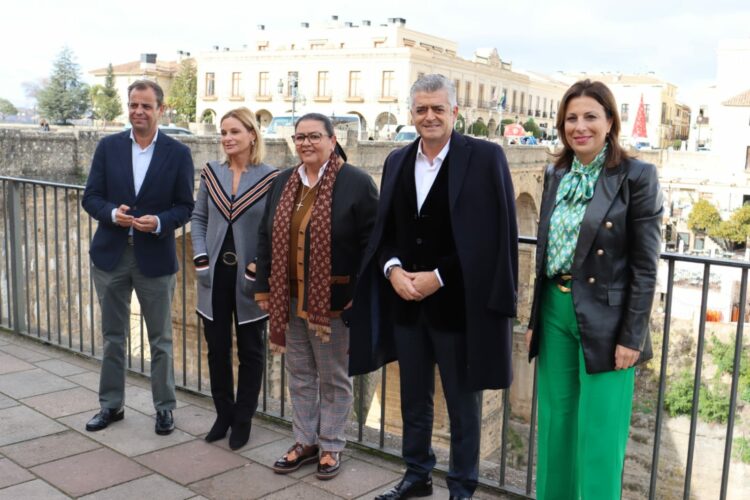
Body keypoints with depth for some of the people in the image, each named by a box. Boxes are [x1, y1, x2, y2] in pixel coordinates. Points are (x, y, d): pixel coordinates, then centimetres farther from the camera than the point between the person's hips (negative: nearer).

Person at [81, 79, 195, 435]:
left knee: (160, 339, 8)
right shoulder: (108, 147, 2)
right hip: (111, 254, 2)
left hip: (155, 257, -2)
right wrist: (112, 213, -19)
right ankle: (111, 404, 29)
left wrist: (159, 222, -21)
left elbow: (185, 206, -2)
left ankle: (164, 407, 23)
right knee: (113, 336, 14)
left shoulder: (178, 153, -3)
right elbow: (90, 197, 2)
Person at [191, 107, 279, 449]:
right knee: (217, 348, 12)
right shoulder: (211, 173, 5)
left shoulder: (270, 178, -8)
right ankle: (223, 414, 29)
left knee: (250, 351, 9)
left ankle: (243, 420, 24)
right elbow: (199, 218, 10)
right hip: (215, 277, 4)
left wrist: (258, 267, -13)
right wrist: (201, 258, -2)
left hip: (249, 279, -3)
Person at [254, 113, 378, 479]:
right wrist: (263, 286, 7)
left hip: (332, 300, -5)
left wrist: (360, 296, -15)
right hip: (289, 299, 6)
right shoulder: (283, 183, 9)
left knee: (333, 378, 9)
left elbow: (371, 243, -11)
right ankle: (305, 442, 30)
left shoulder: (356, 183, -9)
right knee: (299, 375, 15)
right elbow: (266, 237, 12)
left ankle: (331, 446, 24)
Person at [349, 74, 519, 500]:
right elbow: (383, 229, 12)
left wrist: (439, 277, -16)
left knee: (463, 404, 10)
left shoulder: (485, 157, -8)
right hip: (406, 303, 5)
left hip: (458, 304, -5)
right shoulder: (397, 161, 9)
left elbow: (495, 236, -13)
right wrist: (392, 268, -8)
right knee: (414, 398, 19)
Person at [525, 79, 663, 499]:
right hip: (556, 312, 6)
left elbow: (645, 267, -10)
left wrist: (632, 337, -13)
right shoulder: (557, 175, 9)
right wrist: (535, 319, 13)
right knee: (555, 426, 16)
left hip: (605, 320, -6)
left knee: (599, 437, 3)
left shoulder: (637, 177, -9)